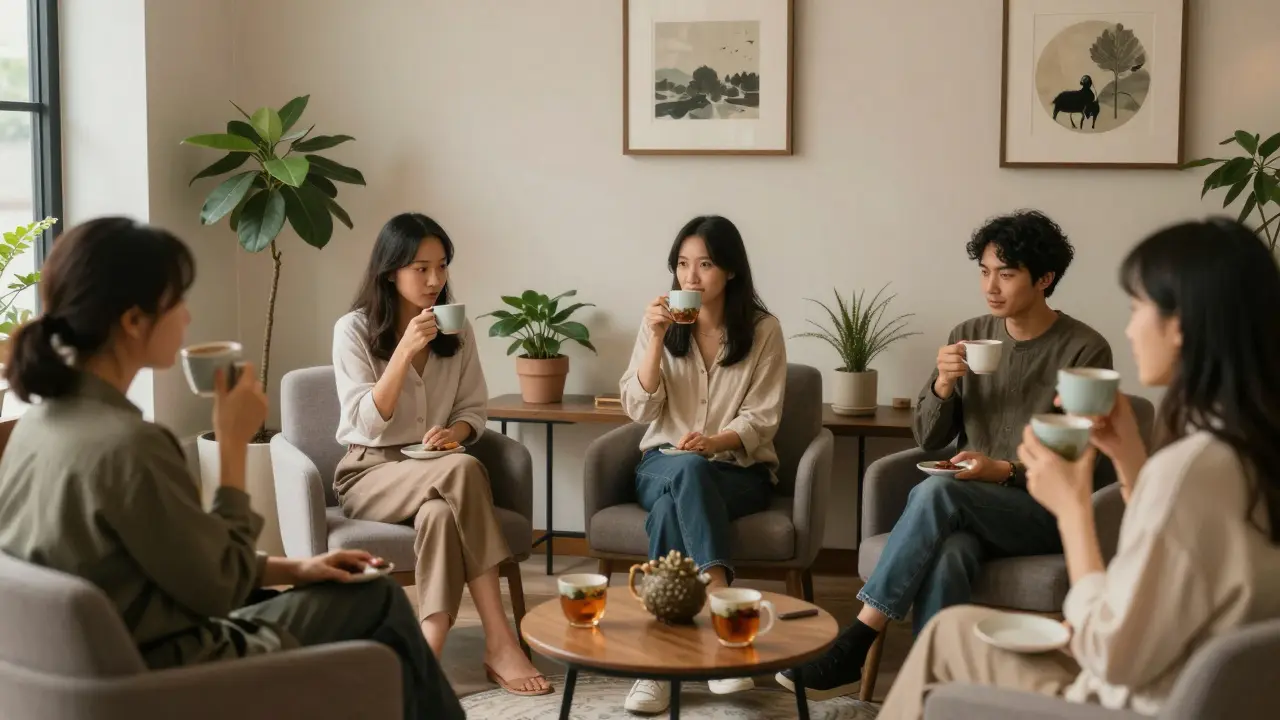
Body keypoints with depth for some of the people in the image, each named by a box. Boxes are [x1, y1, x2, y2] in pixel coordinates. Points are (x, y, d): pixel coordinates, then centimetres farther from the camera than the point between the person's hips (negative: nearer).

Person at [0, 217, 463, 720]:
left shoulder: (43, 420, 1)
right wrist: (234, 443, -12)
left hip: (118, 663, 8)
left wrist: (292, 570, 7)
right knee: (382, 611, 12)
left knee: (376, 598, 19)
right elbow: (220, 587, -16)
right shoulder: (127, 445, -28)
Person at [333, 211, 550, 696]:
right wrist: (405, 351, -25)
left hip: (433, 472, 4)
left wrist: (456, 431, -14)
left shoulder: (457, 331, 6)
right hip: (370, 473, -3)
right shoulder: (353, 329, -6)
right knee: (463, 470, -34)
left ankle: (430, 649, -30)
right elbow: (366, 422, -15)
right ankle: (499, 642, -35)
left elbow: (474, 410, 10)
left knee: (440, 513, -36)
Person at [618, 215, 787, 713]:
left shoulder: (762, 329, -1)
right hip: (664, 464, 1)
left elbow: (762, 418, -6)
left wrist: (716, 442, -26)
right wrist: (656, 340, -17)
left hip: (740, 470, -1)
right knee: (685, 471, -37)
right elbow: (639, 410, -5)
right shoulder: (661, 322, 4)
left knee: (671, 506, -35)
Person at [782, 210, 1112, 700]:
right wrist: (944, 384, -10)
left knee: (935, 492, -32)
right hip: (966, 506, 4)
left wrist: (1004, 471, -20)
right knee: (947, 555, -34)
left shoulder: (1084, 350, -5)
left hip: (1044, 512, -3)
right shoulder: (968, 337, 9)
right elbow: (929, 439, 10)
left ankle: (856, 644, -28)